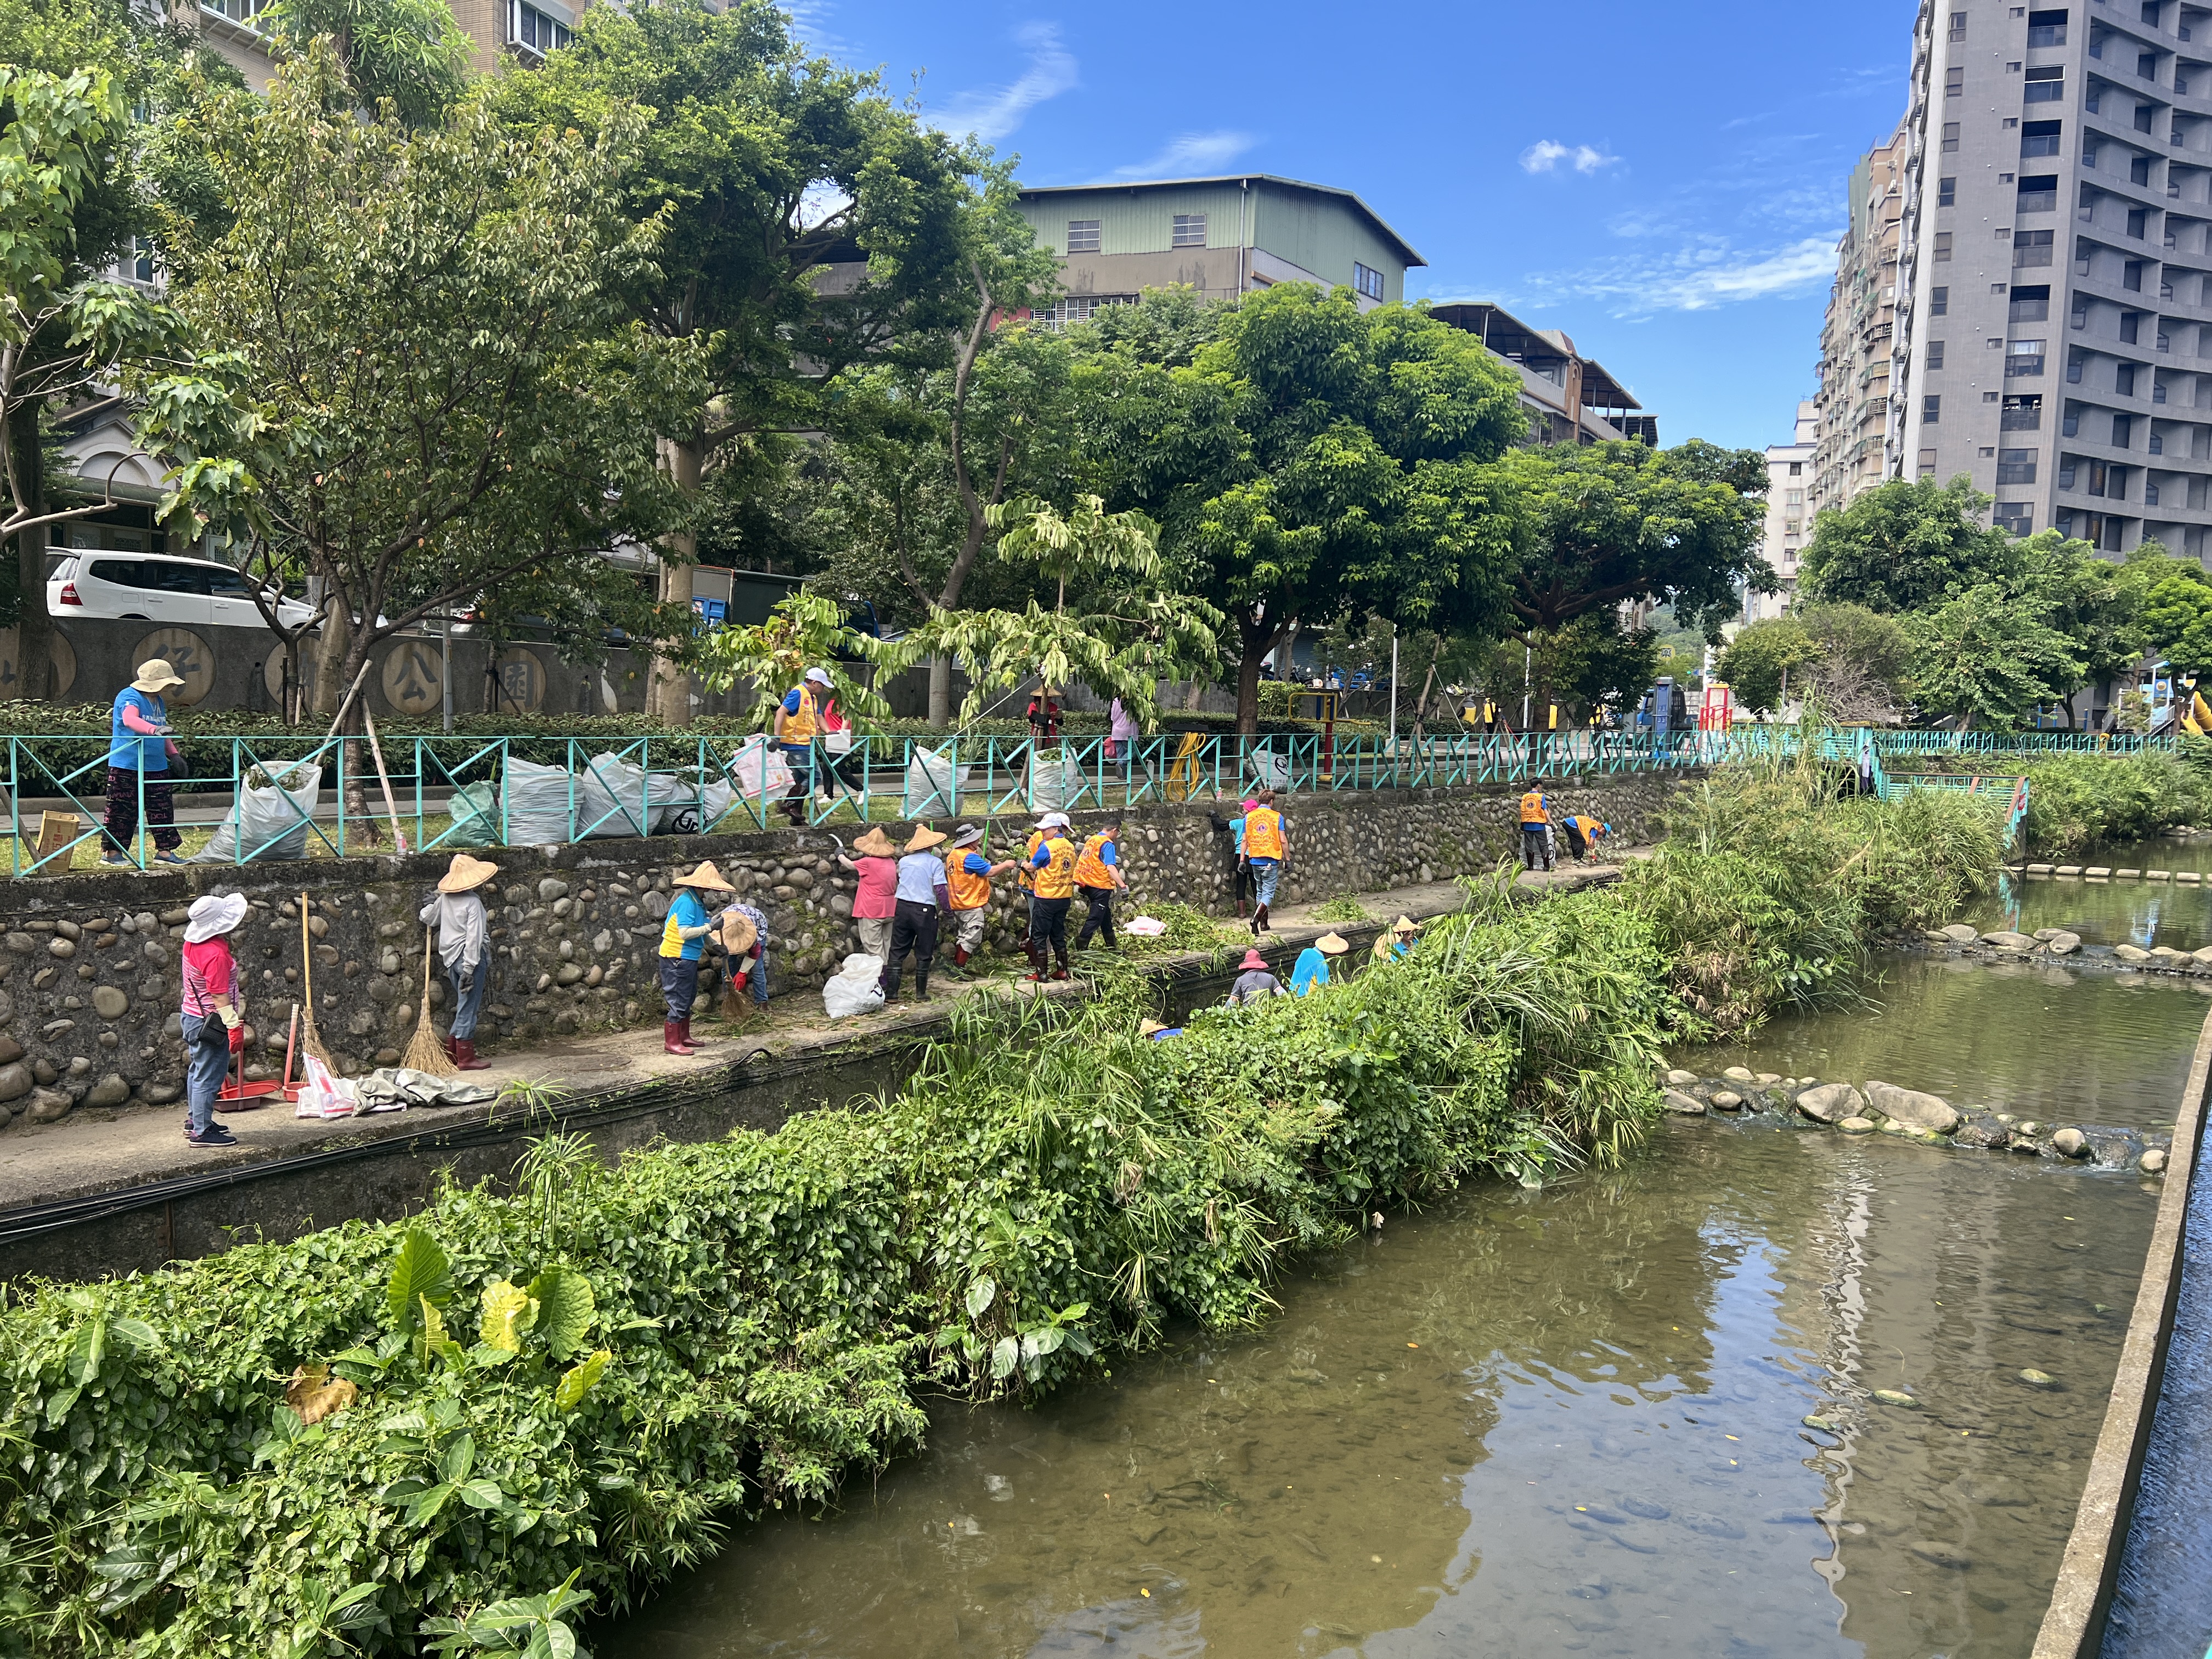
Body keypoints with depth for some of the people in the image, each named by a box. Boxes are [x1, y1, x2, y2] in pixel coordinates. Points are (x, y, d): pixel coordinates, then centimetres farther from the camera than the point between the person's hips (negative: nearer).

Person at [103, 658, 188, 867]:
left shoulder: (160, 701, 16)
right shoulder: (129, 696, -12)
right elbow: (130, 719, -33)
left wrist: (173, 753, 16)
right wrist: (154, 729, -49)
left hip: (157, 766, 8)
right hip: (126, 766, -8)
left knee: (163, 808, 6)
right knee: (122, 810, -3)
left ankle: (164, 850, 12)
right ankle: (113, 852, 5)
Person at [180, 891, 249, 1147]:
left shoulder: (193, 943, 0)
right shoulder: (216, 955, -28)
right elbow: (219, 997, -28)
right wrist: (234, 1026, -24)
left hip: (192, 1014, 11)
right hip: (210, 1023, -10)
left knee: (197, 1071, 22)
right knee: (209, 1078, -2)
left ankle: (195, 1120, 35)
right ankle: (201, 1132, 4)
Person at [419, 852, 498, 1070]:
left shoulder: (444, 898, 6)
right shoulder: (473, 902, -15)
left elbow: (427, 917, 23)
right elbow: (474, 937, -20)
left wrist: (423, 916, 47)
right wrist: (469, 968, -21)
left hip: (451, 958, 8)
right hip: (468, 958, -8)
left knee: (464, 1006, 19)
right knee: (468, 1009, -2)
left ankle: (451, 1054, 21)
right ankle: (465, 1059, 2)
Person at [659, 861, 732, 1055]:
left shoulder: (698, 902, 9)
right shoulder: (686, 902, -20)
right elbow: (685, 933, -27)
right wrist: (710, 927, -23)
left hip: (689, 958, 10)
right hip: (677, 958, -10)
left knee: (687, 1000, 19)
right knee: (678, 1001, -5)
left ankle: (684, 1037, 30)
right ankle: (671, 1043, 3)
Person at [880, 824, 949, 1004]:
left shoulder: (904, 861, 6)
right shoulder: (935, 862, -6)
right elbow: (940, 890, -10)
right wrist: (946, 908, 2)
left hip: (903, 907, 3)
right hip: (925, 910, -3)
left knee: (897, 952, 8)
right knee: (923, 954, 8)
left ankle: (891, 993, 7)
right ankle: (921, 993, 12)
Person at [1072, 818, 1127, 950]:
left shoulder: (1091, 839, 10)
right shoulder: (1108, 844, -14)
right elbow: (1111, 867, -25)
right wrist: (1123, 885, -30)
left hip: (1087, 883, 9)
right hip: (1100, 885, -9)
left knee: (1105, 915, 21)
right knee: (1095, 918, -2)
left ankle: (1111, 947, 31)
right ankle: (1080, 947, -7)